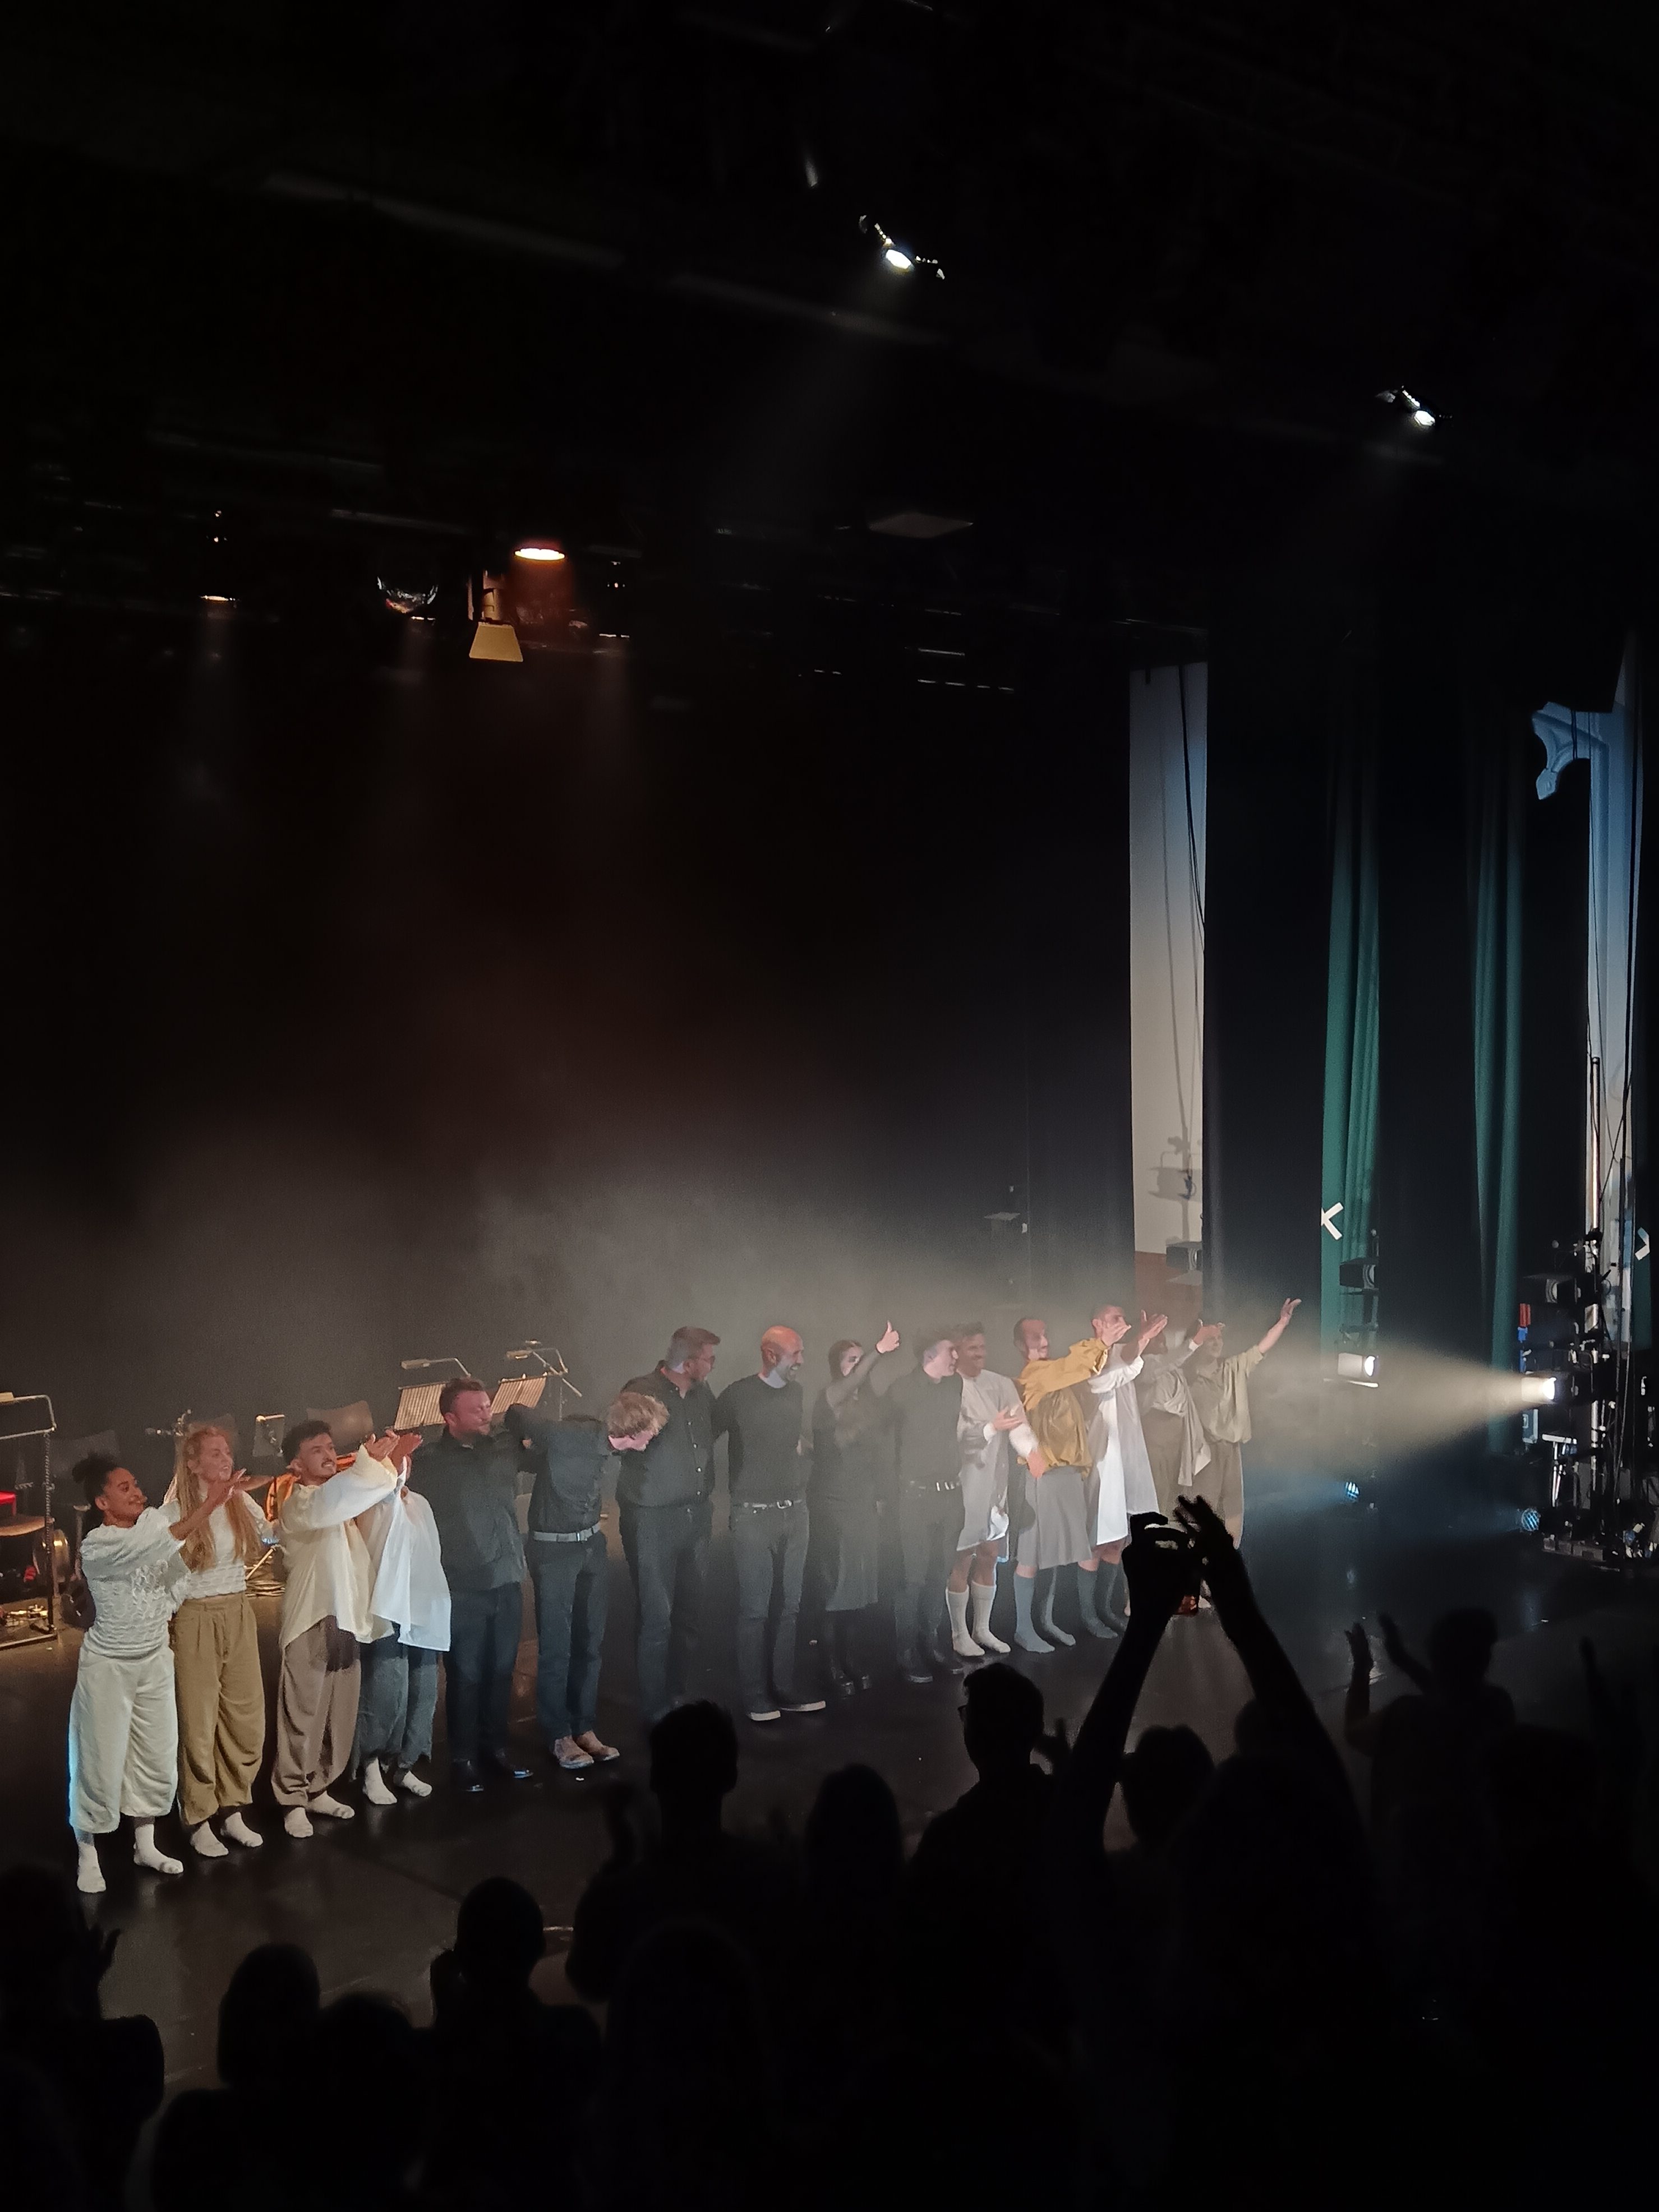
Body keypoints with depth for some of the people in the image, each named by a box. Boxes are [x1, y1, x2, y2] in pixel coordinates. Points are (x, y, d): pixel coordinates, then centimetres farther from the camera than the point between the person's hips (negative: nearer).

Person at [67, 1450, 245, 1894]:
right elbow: (162, 1545, -36)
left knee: (157, 1757, 12)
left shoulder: (154, 1519, -5)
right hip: (108, 1665, -6)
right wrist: (209, 1504, -40)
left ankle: (145, 1845, 27)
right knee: (101, 1762, 0)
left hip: (156, 1659, 6)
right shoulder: (97, 1545, -24)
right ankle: (87, 1856, 14)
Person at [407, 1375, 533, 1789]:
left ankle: (496, 1746, 28)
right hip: (464, 1588, -4)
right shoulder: (431, 1463, -8)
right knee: (466, 1676, 4)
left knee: (501, 1671, 13)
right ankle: (463, 1758, 16)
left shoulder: (503, 1449, 4)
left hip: (507, 1580, 4)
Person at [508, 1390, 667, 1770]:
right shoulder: (569, 1438, -26)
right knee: (556, 1646, 0)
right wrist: (531, 1446, 2)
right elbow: (517, 1415, -14)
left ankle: (586, 1729, 20)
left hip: (592, 1546, 7)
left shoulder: (607, 1446, -3)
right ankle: (559, 1736, 11)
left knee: (591, 1642, 11)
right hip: (554, 1549, -7)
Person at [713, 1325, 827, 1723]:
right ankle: (754, 1696, 6)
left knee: (791, 1605, 8)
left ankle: (785, 1688, 17)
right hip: (754, 1514, -6)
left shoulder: (796, 1393, 10)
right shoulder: (738, 1395, -8)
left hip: (795, 1511, 6)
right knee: (754, 1609, -2)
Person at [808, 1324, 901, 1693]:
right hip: (832, 1506, -5)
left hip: (865, 1506, 5)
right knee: (835, 1589, -5)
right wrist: (878, 1352, -41)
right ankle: (836, 1666, 0)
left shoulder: (872, 1404, 9)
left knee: (864, 1590, 3)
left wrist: (879, 1496, 11)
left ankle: (859, 1662, 11)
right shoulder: (828, 1400, -7)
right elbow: (848, 1386, -29)